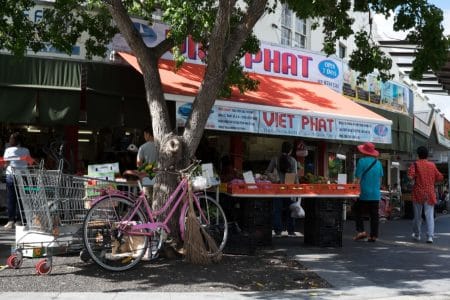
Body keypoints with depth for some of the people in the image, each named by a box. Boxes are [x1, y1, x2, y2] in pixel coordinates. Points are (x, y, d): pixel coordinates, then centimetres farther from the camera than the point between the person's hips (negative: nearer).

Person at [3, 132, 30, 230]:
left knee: (11, 199, 3)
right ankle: (18, 220, 8)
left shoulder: (8, 150, -3)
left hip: (11, 175, -2)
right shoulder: (26, 151, 3)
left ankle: (11, 221, 0)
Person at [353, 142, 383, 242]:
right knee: (374, 215, 7)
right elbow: (380, 179, 17)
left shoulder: (362, 161, -8)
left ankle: (360, 231, 0)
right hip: (376, 194, 5)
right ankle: (373, 235, 8)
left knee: (358, 211, 11)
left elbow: (358, 179, -12)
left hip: (364, 194, -5)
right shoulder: (378, 163, 9)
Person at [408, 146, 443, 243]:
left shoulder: (416, 164, -5)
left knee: (417, 215, 11)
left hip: (418, 193, -1)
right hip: (430, 194, 2)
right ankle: (430, 236, -13)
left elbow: (410, 176, -17)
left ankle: (417, 235, 24)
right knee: (430, 215, -2)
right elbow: (440, 177, 9)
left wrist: (415, 177, 5)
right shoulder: (432, 165, 5)